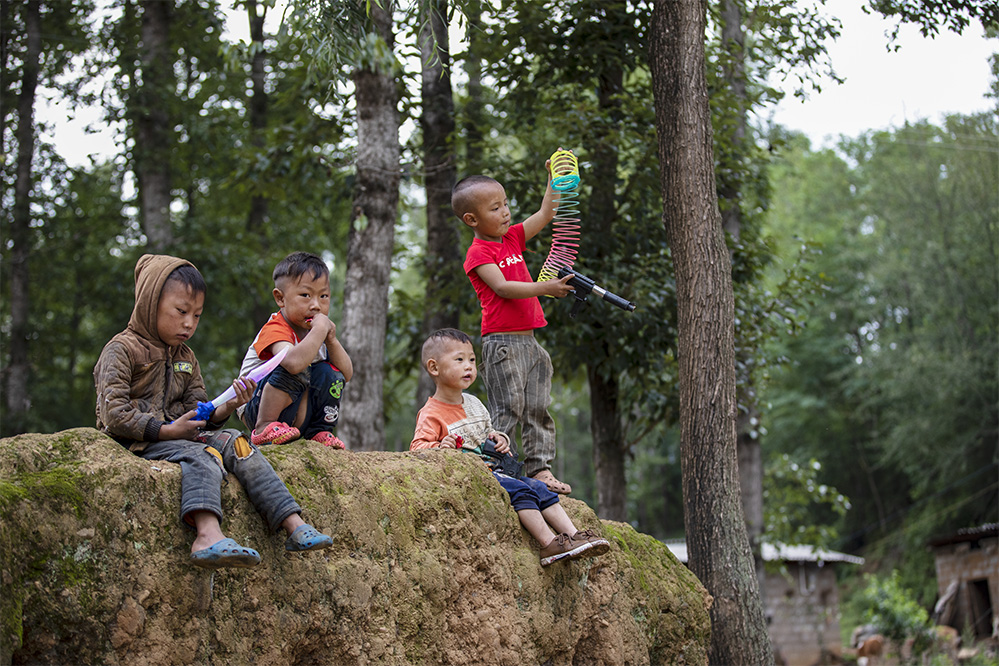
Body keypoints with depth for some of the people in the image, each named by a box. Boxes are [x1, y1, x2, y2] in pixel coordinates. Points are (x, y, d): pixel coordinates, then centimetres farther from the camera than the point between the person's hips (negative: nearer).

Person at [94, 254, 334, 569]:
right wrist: (166, 430, -19)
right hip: (138, 442, -7)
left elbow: (199, 416, 16)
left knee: (235, 443, -16)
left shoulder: (186, 358, 21)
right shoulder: (121, 350, -4)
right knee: (200, 455, -34)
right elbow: (114, 416, -14)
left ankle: (293, 523, -27)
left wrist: (225, 409, -6)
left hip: (176, 434, 7)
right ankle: (208, 535, -62)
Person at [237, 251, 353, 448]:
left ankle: (319, 431, -2)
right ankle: (264, 428, -22)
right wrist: (319, 330, -34)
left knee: (329, 372, -9)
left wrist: (331, 340, -15)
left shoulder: (316, 329, 5)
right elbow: (294, 363, -44)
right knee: (295, 372, -30)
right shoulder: (275, 329, -21)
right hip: (255, 408, -7)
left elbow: (347, 374, -1)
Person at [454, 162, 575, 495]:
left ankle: (540, 468, 12)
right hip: (501, 342, -8)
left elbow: (545, 214, 18)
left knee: (538, 409, 8)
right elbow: (502, 287, -20)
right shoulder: (478, 253, -8)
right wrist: (544, 288, -26)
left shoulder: (512, 238, 15)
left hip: (528, 339, 8)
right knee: (507, 410, -8)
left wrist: (555, 179, 9)